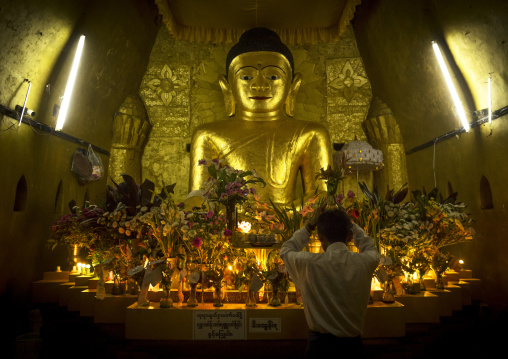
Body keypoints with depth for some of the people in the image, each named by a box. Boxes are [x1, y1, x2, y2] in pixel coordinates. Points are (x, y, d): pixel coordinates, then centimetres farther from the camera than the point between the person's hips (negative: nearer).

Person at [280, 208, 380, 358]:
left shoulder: (309, 263, -20)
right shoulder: (365, 262, -15)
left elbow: (286, 250, 3)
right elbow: (370, 248, 12)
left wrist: (309, 226, 3)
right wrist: (351, 225, 12)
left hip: (320, 343, -2)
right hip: (353, 344, 2)